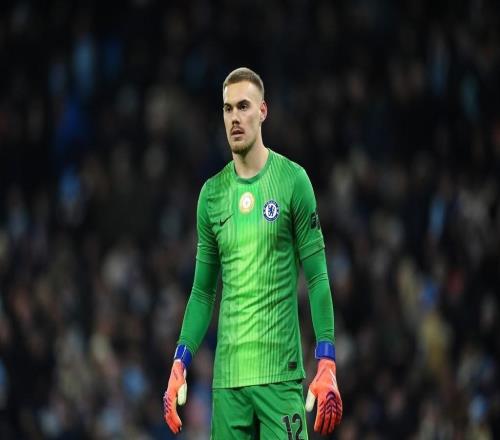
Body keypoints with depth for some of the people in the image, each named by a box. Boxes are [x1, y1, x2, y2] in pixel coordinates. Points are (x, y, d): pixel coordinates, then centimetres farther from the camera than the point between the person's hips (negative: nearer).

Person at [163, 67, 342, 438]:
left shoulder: (293, 180, -1)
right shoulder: (211, 194, 10)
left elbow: (317, 277, -3)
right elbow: (203, 291, 14)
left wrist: (327, 364, -11)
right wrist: (180, 363, 3)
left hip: (280, 375, -4)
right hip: (227, 376, 4)